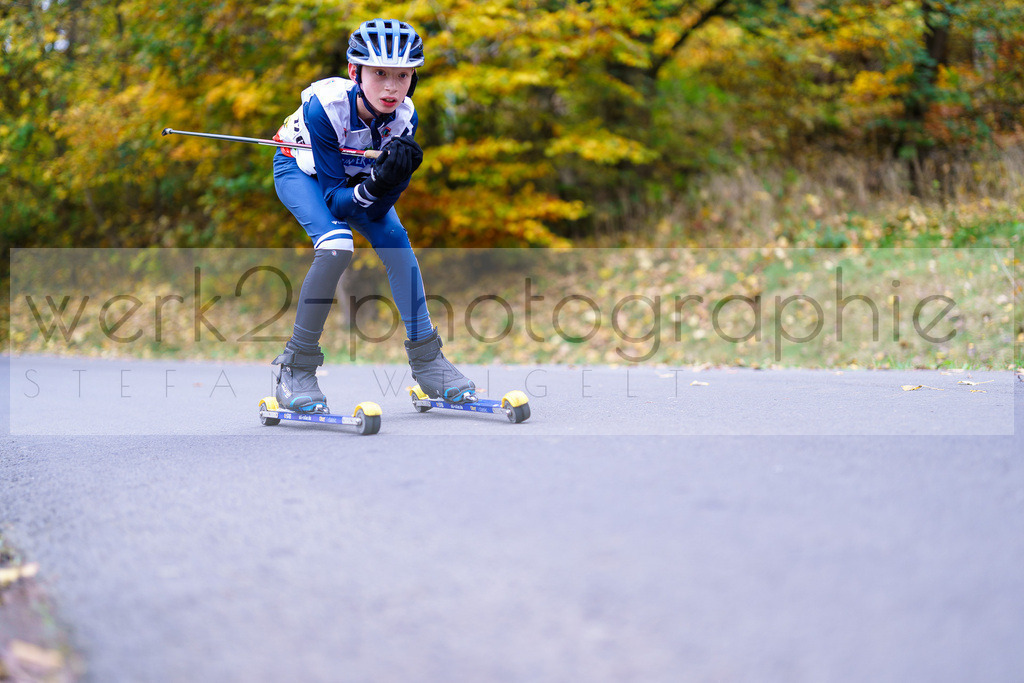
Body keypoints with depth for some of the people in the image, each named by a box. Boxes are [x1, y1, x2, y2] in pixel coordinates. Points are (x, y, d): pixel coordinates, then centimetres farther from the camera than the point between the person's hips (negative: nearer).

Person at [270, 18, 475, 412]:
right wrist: (378, 183, -52)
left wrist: (395, 177, -44)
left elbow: (375, 209, -24)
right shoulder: (326, 105, -39)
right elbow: (334, 198, -34)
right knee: (336, 245, -28)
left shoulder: (404, 117, -26)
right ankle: (296, 369, -19)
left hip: (356, 176, 4)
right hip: (301, 170, -4)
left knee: (395, 240, -15)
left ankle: (427, 362, -1)